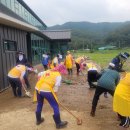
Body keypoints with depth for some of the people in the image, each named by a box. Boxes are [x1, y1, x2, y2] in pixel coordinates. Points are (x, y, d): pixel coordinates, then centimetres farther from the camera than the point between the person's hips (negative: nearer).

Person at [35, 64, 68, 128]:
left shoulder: (48, 71, 20)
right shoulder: (58, 75, 2)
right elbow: (56, 87, -2)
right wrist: (55, 96, 8)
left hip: (38, 88, 7)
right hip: (46, 90, -7)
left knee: (39, 104, 27)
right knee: (55, 106, 8)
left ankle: (38, 120, 43)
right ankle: (58, 123, 16)